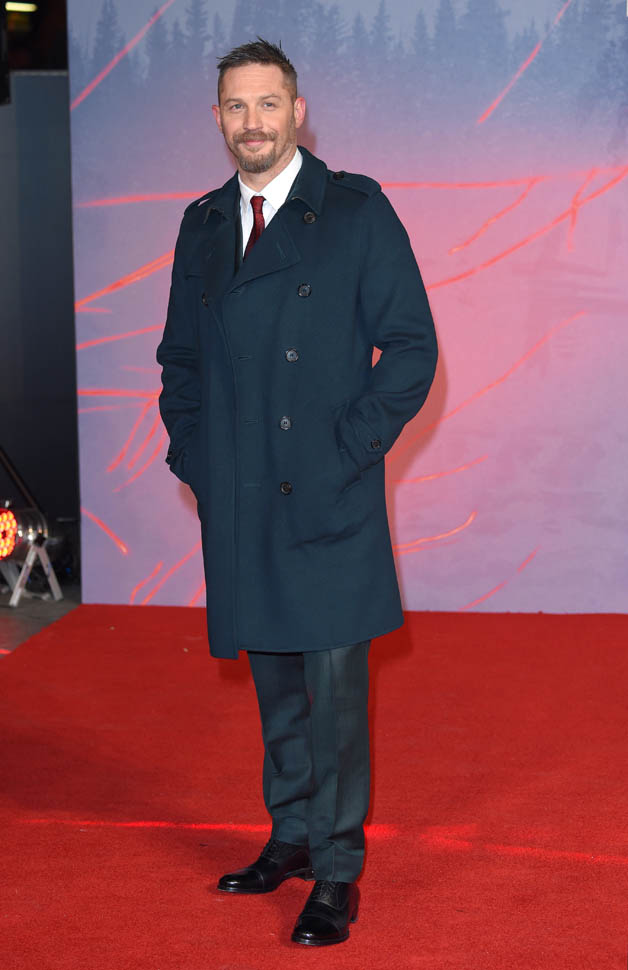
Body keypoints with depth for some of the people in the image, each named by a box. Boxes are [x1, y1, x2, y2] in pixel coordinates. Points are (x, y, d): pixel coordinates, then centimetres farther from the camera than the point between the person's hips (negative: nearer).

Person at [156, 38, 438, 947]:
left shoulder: (357, 212, -3)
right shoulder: (201, 225, 12)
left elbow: (412, 347, -5)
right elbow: (180, 357, 21)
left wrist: (347, 452, -11)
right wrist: (191, 454, 8)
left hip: (328, 499, -5)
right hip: (236, 505, 5)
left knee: (335, 686, -3)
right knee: (275, 685, 14)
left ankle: (336, 873, 6)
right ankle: (291, 837, 29)